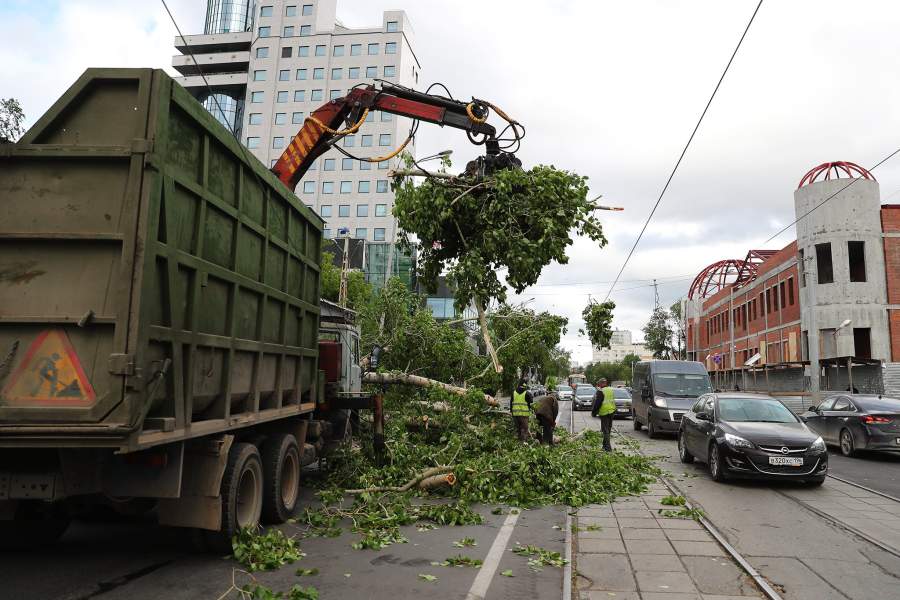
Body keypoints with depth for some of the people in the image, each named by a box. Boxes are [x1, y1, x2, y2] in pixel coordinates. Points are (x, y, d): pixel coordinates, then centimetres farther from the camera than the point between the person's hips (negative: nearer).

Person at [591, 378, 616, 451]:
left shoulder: (600, 391, -13)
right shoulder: (611, 390, 13)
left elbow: (597, 403, -14)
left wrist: (593, 412, -6)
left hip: (604, 412, -8)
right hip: (612, 411, 8)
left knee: (605, 430, -4)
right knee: (608, 429, 17)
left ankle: (608, 447, -8)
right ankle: (605, 444, 26)